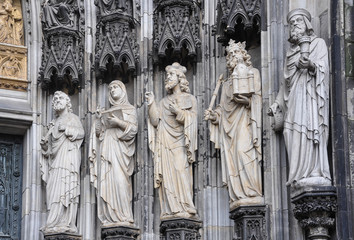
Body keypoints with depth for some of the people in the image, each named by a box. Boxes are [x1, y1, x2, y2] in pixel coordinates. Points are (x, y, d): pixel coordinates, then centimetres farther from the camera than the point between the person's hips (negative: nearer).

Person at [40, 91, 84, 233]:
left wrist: (67, 129, -17)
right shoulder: (55, 123, 27)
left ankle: (65, 223, -25)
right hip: (55, 159, 6)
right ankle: (56, 223, -13)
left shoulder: (72, 118, 11)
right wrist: (45, 144, 3)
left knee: (64, 187, -17)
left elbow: (81, 132, -4)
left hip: (67, 156, -6)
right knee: (54, 188, -6)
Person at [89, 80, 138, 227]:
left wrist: (119, 122, -15)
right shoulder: (108, 112, 25)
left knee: (119, 179, -18)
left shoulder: (129, 109, 11)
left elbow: (133, 128, -2)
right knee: (107, 181, -7)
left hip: (120, 148, -5)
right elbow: (99, 132, 20)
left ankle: (124, 217, -21)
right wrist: (100, 119, 5)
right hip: (107, 147, 5)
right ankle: (110, 217, -11)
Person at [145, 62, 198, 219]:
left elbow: (191, 119, 0)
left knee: (181, 172, -16)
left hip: (179, 143, -3)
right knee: (167, 174, -7)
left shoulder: (189, 99, 12)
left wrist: (179, 112, -15)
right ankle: (171, 210, -11)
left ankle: (185, 209, -18)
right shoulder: (164, 101, 20)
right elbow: (155, 121, 9)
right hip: (165, 143, 3)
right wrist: (152, 105, -3)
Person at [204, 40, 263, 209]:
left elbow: (258, 97, -1)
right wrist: (214, 115, 3)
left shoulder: (252, 73, 12)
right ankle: (238, 197, -12)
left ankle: (252, 194, -26)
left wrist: (248, 101, -19)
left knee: (244, 151, -21)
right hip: (229, 122, 6)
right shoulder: (227, 84, 28)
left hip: (245, 118, -6)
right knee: (231, 156, -7)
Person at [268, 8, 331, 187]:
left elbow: (323, 69, -5)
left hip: (310, 96, -5)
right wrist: (277, 103, 16)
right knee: (294, 135, -5)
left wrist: (310, 65, -26)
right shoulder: (291, 50, 24)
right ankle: (300, 176, -9)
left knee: (309, 132, -15)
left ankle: (314, 174, -18)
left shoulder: (318, 43, 8)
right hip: (293, 98, 6)